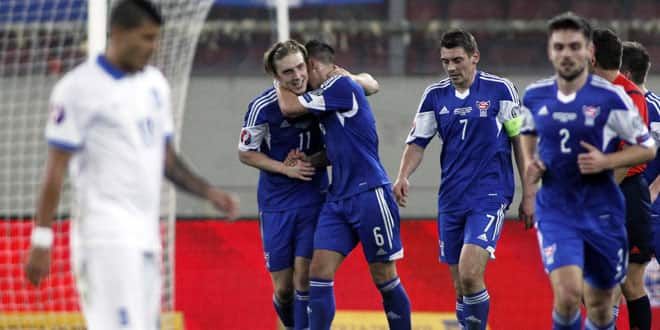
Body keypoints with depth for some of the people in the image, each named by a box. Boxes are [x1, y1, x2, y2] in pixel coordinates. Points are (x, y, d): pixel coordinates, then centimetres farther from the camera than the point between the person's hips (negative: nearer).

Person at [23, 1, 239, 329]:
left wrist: (208, 192, 7)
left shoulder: (155, 83, 14)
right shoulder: (79, 88, -8)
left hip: (147, 237, 8)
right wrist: (41, 241, -11)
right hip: (105, 237, -7)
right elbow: (56, 170, -8)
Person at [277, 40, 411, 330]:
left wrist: (280, 82, 6)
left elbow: (289, 107, -12)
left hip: (369, 194, -9)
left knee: (384, 277, 0)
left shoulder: (342, 86, -10)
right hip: (338, 198, 9)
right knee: (319, 271, -5)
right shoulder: (325, 100, 18)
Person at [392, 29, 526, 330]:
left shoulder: (499, 89, -5)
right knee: (460, 286, 6)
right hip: (451, 199, 4)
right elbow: (417, 141, 8)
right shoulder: (435, 95, 5)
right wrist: (403, 176, -10)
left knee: (470, 274, -21)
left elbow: (520, 139, 1)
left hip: (489, 194, -4)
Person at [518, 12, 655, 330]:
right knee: (567, 293, -21)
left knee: (600, 303, 11)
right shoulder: (535, 95, 0)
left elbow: (647, 148, -3)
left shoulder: (610, 98, -10)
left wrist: (605, 161, -18)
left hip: (601, 210, 0)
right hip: (555, 211, 0)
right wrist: (529, 165, 5)